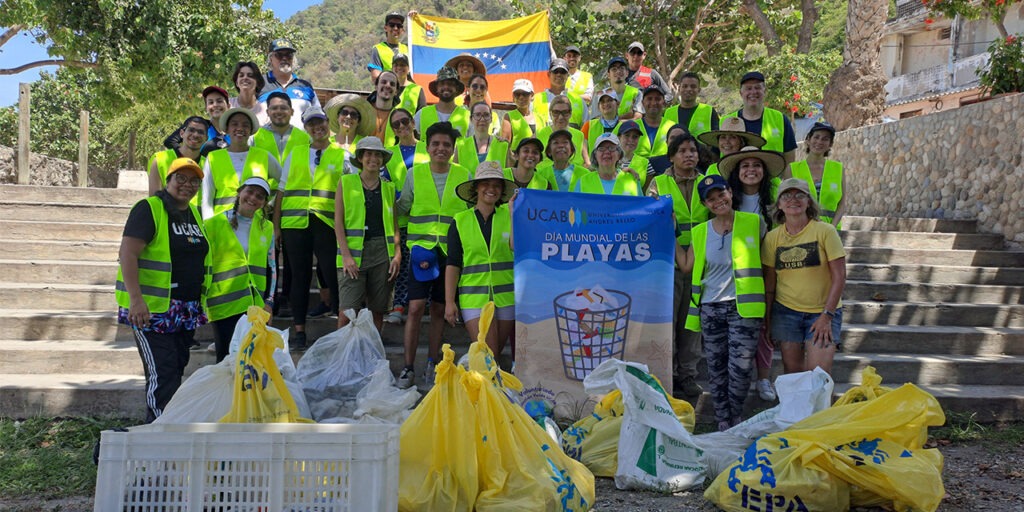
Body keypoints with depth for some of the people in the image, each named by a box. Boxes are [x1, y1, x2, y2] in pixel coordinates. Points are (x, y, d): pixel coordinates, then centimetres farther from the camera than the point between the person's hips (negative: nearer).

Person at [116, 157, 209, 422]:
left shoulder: (194, 214, 16)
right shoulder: (149, 209, -8)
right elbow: (127, 254, -17)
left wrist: (199, 304, 22)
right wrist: (136, 300, -26)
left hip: (186, 311, 8)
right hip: (152, 309, -8)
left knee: (176, 371, 11)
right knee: (161, 374, -11)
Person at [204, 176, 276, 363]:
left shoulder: (267, 228, 11)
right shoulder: (215, 224, 0)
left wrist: (269, 302, 7)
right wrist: (201, 299, 0)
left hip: (256, 306, 4)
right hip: (224, 305, -3)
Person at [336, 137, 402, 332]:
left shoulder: (388, 187, 13)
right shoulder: (346, 182, 6)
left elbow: (394, 225, 14)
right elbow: (338, 222, 1)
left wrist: (398, 254, 1)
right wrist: (346, 255, -9)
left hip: (383, 252, 3)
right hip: (354, 251, -3)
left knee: (378, 310, 4)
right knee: (348, 311, -10)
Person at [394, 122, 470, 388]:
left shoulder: (464, 176, 5)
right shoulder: (415, 174, 4)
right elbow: (400, 208, 12)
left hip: (451, 251, 1)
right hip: (421, 248, -1)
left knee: (439, 309, 9)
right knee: (416, 307, -8)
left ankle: (432, 365, 21)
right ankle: (408, 368, 3)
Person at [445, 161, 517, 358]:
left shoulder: (508, 215, 4)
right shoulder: (460, 221, 3)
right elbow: (453, 265, 2)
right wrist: (449, 301, -4)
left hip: (506, 296, 2)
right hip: (474, 297, -2)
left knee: (495, 356, 10)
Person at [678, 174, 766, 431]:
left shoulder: (754, 223, 2)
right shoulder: (700, 232, 10)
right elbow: (687, 267, 12)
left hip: (743, 307, -3)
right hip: (711, 308, 3)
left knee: (740, 368, -9)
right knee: (716, 370, 7)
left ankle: (735, 419, 14)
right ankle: (723, 424, 20)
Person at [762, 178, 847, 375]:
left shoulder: (825, 231, -7)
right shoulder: (772, 237, 2)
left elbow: (839, 276, -8)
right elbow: (769, 281, 7)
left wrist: (827, 315, -12)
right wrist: (767, 317, 5)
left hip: (823, 312, -2)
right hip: (786, 312, 3)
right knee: (792, 371, 7)